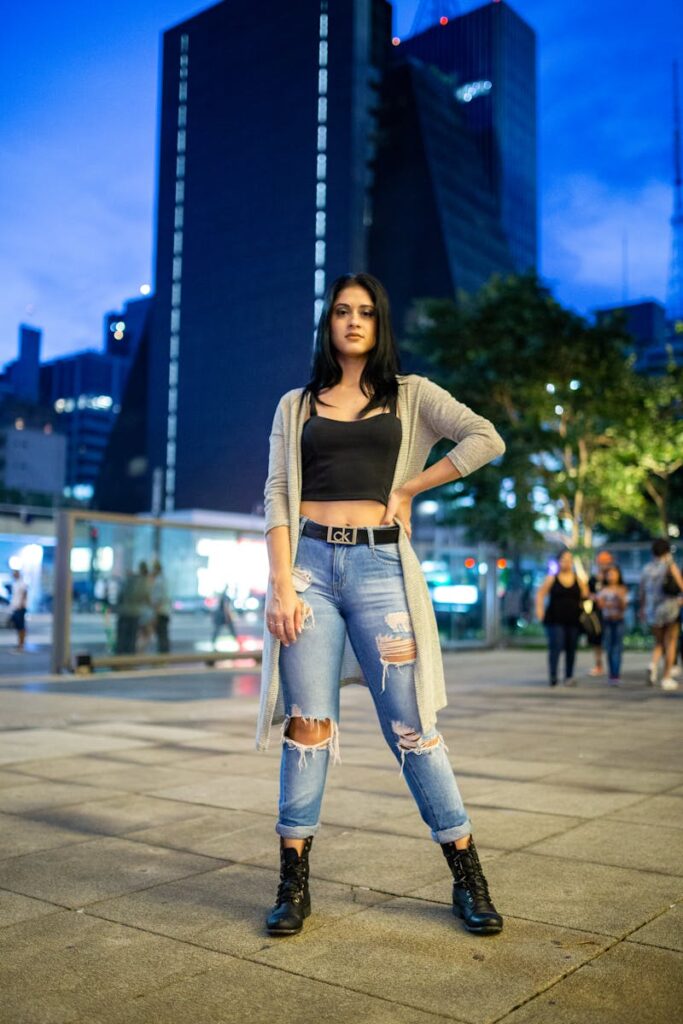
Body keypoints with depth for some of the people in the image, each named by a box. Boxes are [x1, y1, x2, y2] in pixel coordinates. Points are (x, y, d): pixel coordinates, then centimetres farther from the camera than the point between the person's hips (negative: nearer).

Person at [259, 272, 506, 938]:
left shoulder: (410, 394, 11)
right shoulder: (297, 405, 14)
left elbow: (486, 440, -1)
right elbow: (277, 496, 6)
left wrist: (409, 487, -2)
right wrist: (281, 584, -6)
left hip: (378, 565, -1)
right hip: (310, 562, 1)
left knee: (410, 725, -1)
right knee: (307, 723, 0)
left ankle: (468, 878, 11)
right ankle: (294, 883, 11)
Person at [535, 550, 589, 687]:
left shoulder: (579, 580, 10)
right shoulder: (551, 579, 5)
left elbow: (585, 596, 13)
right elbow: (540, 594, 3)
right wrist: (539, 608, -10)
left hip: (573, 620, 2)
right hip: (555, 620, -2)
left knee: (571, 649, 4)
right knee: (555, 646, -13)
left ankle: (569, 677, 15)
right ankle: (553, 676, -13)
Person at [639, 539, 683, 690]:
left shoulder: (646, 569, 6)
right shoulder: (670, 566, -5)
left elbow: (642, 592, 13)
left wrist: (642, 610, 24)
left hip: (652, 611, 4)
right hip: (670, 609, -4)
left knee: (659, 643, 17)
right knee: (670, 644, 7)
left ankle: (654, 665, -11)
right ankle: (667, 678, 6)